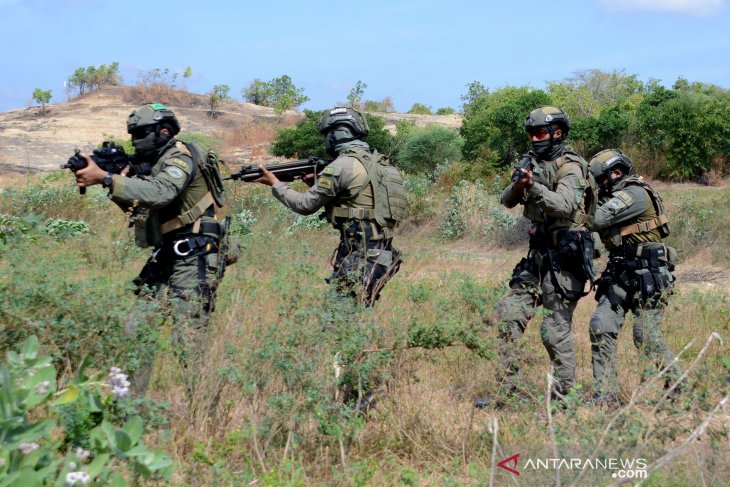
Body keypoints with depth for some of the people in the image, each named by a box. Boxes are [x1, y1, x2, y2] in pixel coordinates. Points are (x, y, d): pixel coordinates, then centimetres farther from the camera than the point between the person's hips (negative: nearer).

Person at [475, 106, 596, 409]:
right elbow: (507, 201, 5)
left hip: (565, 256, -8)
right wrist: (517, 184, -16)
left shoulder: (569, 167, -11)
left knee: (555, 329, -5)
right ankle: (508, 389, 6)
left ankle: (565, 394, 7)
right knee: (508, 314, 1)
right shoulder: (531, 162, 11)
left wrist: (534, 186, -40)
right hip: (539, 255, 8)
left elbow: (565, 205, -28)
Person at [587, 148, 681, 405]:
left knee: (645, 336, -8)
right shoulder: (616, 196, 15)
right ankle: (606, 393, -3)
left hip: (649, 275, -9)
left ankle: (678, 383, 13)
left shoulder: (635, 193, -15)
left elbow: (598, 219, -24)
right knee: (601, 326, -5)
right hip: (621, 275, 9)